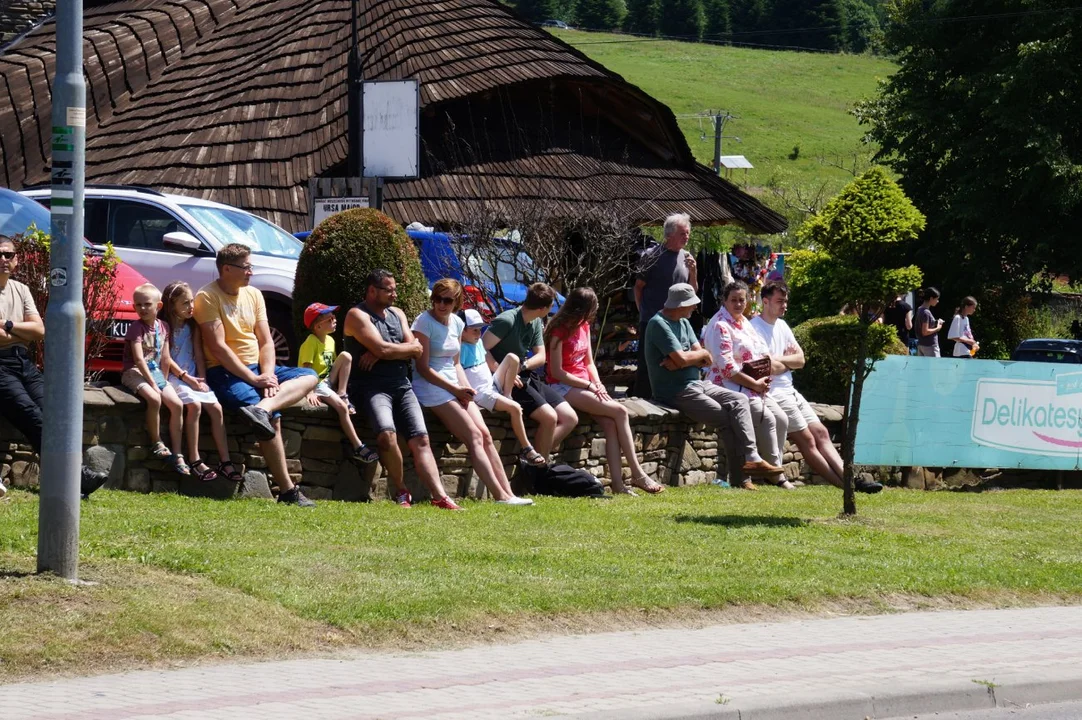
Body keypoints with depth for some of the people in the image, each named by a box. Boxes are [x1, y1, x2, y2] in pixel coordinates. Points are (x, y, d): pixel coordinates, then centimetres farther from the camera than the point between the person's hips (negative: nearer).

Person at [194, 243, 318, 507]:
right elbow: (218, 347, -17)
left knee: (309, 376, -10)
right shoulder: (208, 297, -10)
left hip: (257, 368, 8)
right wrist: (254, 380, -19)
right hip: (225, 372, -8)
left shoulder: (254, 295, 11)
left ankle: (262, 408, -35)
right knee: (273, 418, -27)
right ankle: (287, 490, -22)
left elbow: (266, 342, 8)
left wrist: (268, 375, -12)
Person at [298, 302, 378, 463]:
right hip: (316, 384, -8)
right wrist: (310, 393, -33)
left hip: (328, 382, 8)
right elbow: (306, 369, -22)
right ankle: (357, 446, -25)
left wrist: (341, 393, 9)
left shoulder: (330, 340, 9)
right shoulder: (310, 343, -16)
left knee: (346, 356, -9)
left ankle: (343, 395, -11)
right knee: (342, 407, -28)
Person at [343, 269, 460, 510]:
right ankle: (402, 493, -15)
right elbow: (381, 348, -15)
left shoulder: (397, 314, 20)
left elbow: (416, 352, 8)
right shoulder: (358, 315, -1)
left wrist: (381, 353, -6)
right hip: (371, 387, -6)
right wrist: (411, 347, 2)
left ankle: (440, 497, -22)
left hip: (401, 386, 6)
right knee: (387, 433, -31)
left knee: (420, 439, -11)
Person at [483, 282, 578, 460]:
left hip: (527, 377, 9)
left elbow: (541, 357, 9)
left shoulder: (535, 323, 10)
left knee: (570, 418, -3)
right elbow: (482, 349, -21)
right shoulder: (507, 321, -16)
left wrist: (522, 365, -13)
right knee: (549, 417, -26)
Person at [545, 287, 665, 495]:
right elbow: (557, 372, -13)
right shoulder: (559, 330, -10)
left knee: (610, 424, -20)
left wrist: (598, 384, -2)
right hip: (563, 387, -7)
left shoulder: (584, 326, 15)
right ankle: (637, 474, -19)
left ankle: (618, 483, -30)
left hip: (585, 384, 7)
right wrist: (589, 385, -15)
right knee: (620, 412, -21)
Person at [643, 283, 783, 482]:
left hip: (695, 384, 9)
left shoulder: (683, 323, 17)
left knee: (739, 400, -9)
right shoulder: (659, 324, -12)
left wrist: (683, 359, -14)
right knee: (726, 418, -17)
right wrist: (702, 354, 0)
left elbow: (704, 359, 7)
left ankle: (751, 458, -21)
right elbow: (682, 359, -21)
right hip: (676, 391, -9)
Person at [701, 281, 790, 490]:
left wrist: (764, 378, 4)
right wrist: (754, 384, -16)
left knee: (780, 418, -6)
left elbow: (764, 353, 24)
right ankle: (776, 475, -17)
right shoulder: (720, 326, -11)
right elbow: (726, 366, -19)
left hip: (755, 387, 9)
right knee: (766, 418, -23)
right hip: (730, 387, -9)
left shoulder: (745, 323, 17)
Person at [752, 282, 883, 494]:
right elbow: (770, 367, -20)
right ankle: (844, 484, -12)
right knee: (807, 440, -10)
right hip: (773, 394, -9)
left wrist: (778, 360, -7)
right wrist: (788, 360, -2)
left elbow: (800, 359, 10)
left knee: (820, 432, -1)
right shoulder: (755, 327, -11)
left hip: (790, 392, 9)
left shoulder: (782, 325, 17)